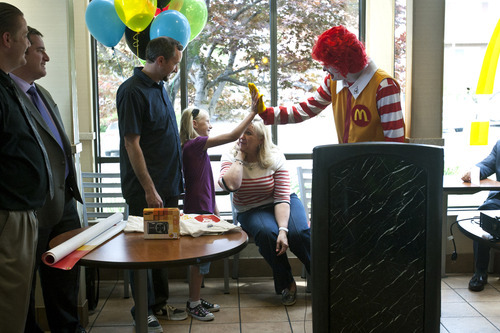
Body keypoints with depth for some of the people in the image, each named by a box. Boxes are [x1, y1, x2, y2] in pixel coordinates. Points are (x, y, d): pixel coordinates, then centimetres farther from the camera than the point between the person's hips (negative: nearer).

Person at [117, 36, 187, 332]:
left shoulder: (159, 86, 12)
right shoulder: (133, 91, -15)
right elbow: (132, 144, -19)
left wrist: (173, 181, 16)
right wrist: (149, 189, -20)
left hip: (168, 184, 9)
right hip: (146, 189, -9)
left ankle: (160, 303, 28)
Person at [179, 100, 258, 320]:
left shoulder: (194, 146, 14)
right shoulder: (195, 144, -16)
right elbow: (233, 136, -21)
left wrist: (214, 210, 20)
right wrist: (254, 111, -17)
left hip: (203, 208, 10)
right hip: (197, 210, -10)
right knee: (200, 258, -1)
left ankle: (196, 300, 25)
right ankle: (193, 304, 10)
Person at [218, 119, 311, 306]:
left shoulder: (275, 158, -10)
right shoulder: (230, 158, -6)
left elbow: (282, 198, -17)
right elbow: (230, 184, -30)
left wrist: (283, 229, -31)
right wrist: (240, 156, -18)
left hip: (282, 204, 0)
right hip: (251, 211, 0)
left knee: (298, 232, -30)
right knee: (267, 233, -33)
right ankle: (286, 285, -14)